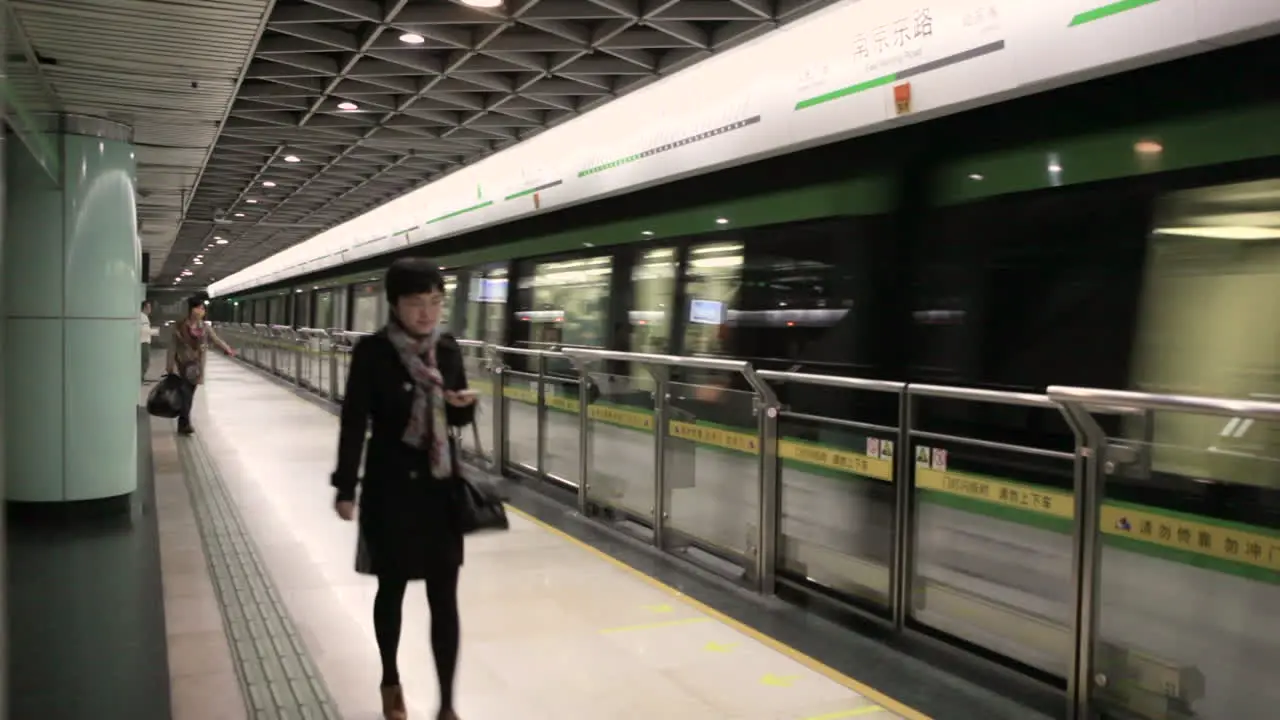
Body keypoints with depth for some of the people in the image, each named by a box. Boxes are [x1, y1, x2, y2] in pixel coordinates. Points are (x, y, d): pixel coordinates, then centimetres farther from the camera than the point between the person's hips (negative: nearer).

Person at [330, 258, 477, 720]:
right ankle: (390, 681, 38)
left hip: (441, 484, 3)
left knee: (444, 598, 3)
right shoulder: (373, 352, -12)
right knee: (392, 587, 14)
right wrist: (345, 487, -10)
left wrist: (465, 403, -12)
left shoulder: (447, 349, 0)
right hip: (390, 486, -3)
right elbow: (354, 422, -9)